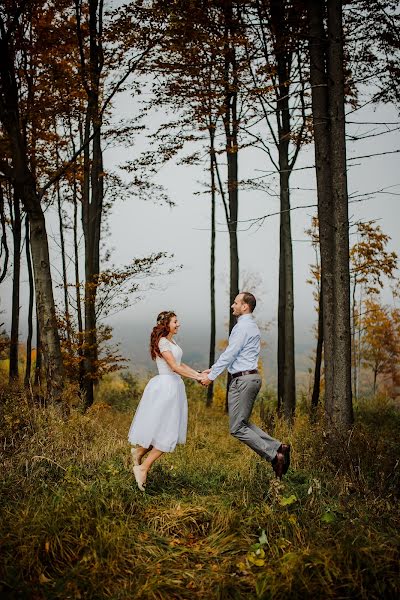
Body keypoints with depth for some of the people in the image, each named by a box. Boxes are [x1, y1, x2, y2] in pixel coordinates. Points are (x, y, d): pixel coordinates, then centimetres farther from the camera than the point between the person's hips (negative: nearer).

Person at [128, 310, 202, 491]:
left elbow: (180, 364, 19)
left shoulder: (172, 341, 15)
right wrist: (197, 378, -15)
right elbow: (174, 367, -19)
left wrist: (199, 373, 10)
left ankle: (139, 451, 30)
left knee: (169, 431, 13)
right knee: (167, 433, -6)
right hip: (165, 386, -9)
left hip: (174, 386, 9)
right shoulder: (162, 342, -14)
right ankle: (143, 468, 2)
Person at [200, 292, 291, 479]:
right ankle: (278, 447, 8)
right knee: (243, 423, 16)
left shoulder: (243, 326, -14)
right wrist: (212, 369, 19)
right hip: (251, 377, 10)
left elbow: (229, 354, -15)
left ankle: (273, 455, -6)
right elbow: (232, 354, 21)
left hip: (243, 379, -10)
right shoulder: (251, 325, 18)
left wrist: (211, 376, -7)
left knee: (237, 428, -4)